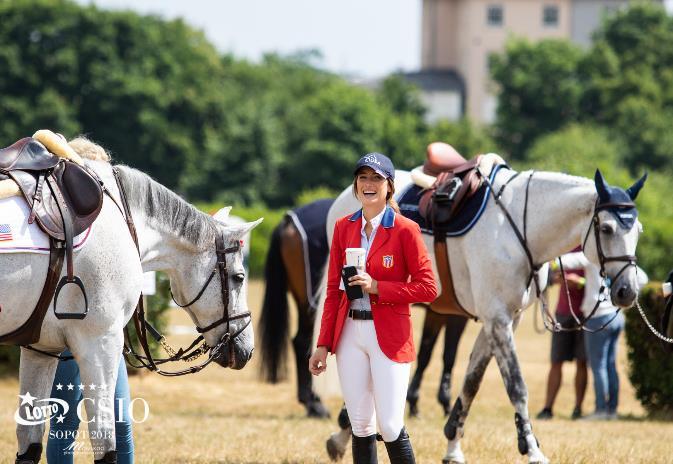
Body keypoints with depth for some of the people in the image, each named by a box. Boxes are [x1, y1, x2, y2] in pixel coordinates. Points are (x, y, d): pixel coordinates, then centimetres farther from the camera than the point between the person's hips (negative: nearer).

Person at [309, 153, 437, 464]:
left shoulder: (405, 230, -5)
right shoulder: (344, 228, 9)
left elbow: (427, 288, -7)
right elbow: (333, 290, 11)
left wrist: (377, 287, -16)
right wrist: (323, 345, 8)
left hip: (390, 335, -4)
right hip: (350, 333, 4)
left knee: (390, 426, -8)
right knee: (360, 426, 6)